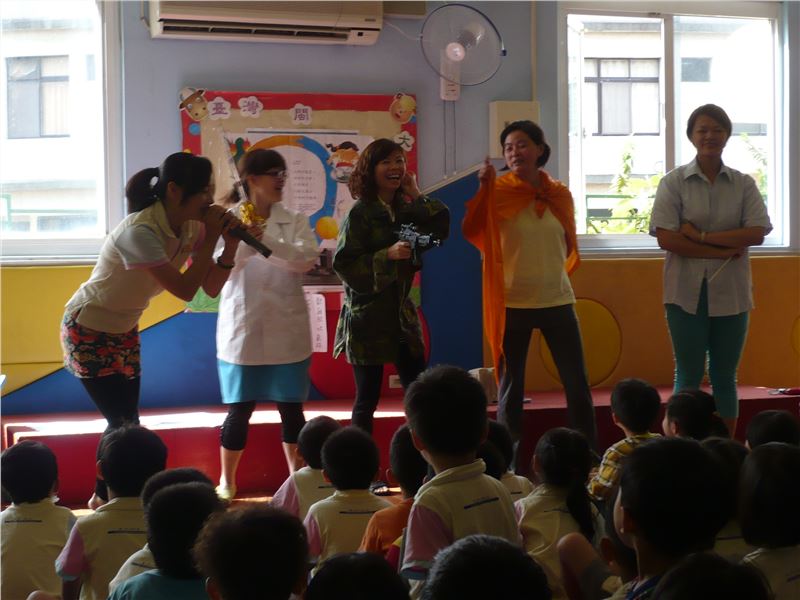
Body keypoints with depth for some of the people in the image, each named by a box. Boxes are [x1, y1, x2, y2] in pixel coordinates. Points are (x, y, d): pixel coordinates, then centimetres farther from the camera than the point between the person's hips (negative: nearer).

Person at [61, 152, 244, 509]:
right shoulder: (139, 232, -32)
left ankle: (105, 498, 27)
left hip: (124, 330, 8)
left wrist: (230, 243, -20)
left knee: (125, 421, 12)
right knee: (123, 423, -6)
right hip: (88, 331, -8)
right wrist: (210, 238, -28)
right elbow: (184, 290, -32)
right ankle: (105, 499, 10)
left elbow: (211, 288, -7)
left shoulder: (191, 227, -8)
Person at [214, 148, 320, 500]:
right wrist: (242, 241, -26)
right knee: (240, 409, 3)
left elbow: (307, 260, -13)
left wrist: (265, 241, -26)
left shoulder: (294, 221, 4)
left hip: (286, 331, 2)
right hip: (242, 329, -1)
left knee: (290, 407, 7)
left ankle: (297, 477, 19)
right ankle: (226, 482, 17)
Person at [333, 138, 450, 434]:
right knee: (367, 398, 1)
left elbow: (440, 228, -4)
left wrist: (416, 195, -3)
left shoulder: (406, 209, 8)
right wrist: (387, 255, -24)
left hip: (402, 313, 6)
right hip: (368, 316, -6)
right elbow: (343, 264, -16)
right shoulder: (360, 213, -10)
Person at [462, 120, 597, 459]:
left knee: (577, 384, 5)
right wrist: (483, 187, -34)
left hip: (557, 301, 3)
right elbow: (471, 231, -25)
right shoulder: (498, 192, -7)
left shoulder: (559, 195, 4)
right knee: (510, 387, 6)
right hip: (513, 304, -3)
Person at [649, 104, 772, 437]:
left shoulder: (743, 184, 6)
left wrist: (700, 236, -12)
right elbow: (666, 238, -10)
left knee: (725, 377, 8)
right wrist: (724, 250, -11)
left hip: (730, 292, 2)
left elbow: (757, 234, -6)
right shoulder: (674, 182, 0)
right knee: (688, 376, 1)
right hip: (687, 292, -2)